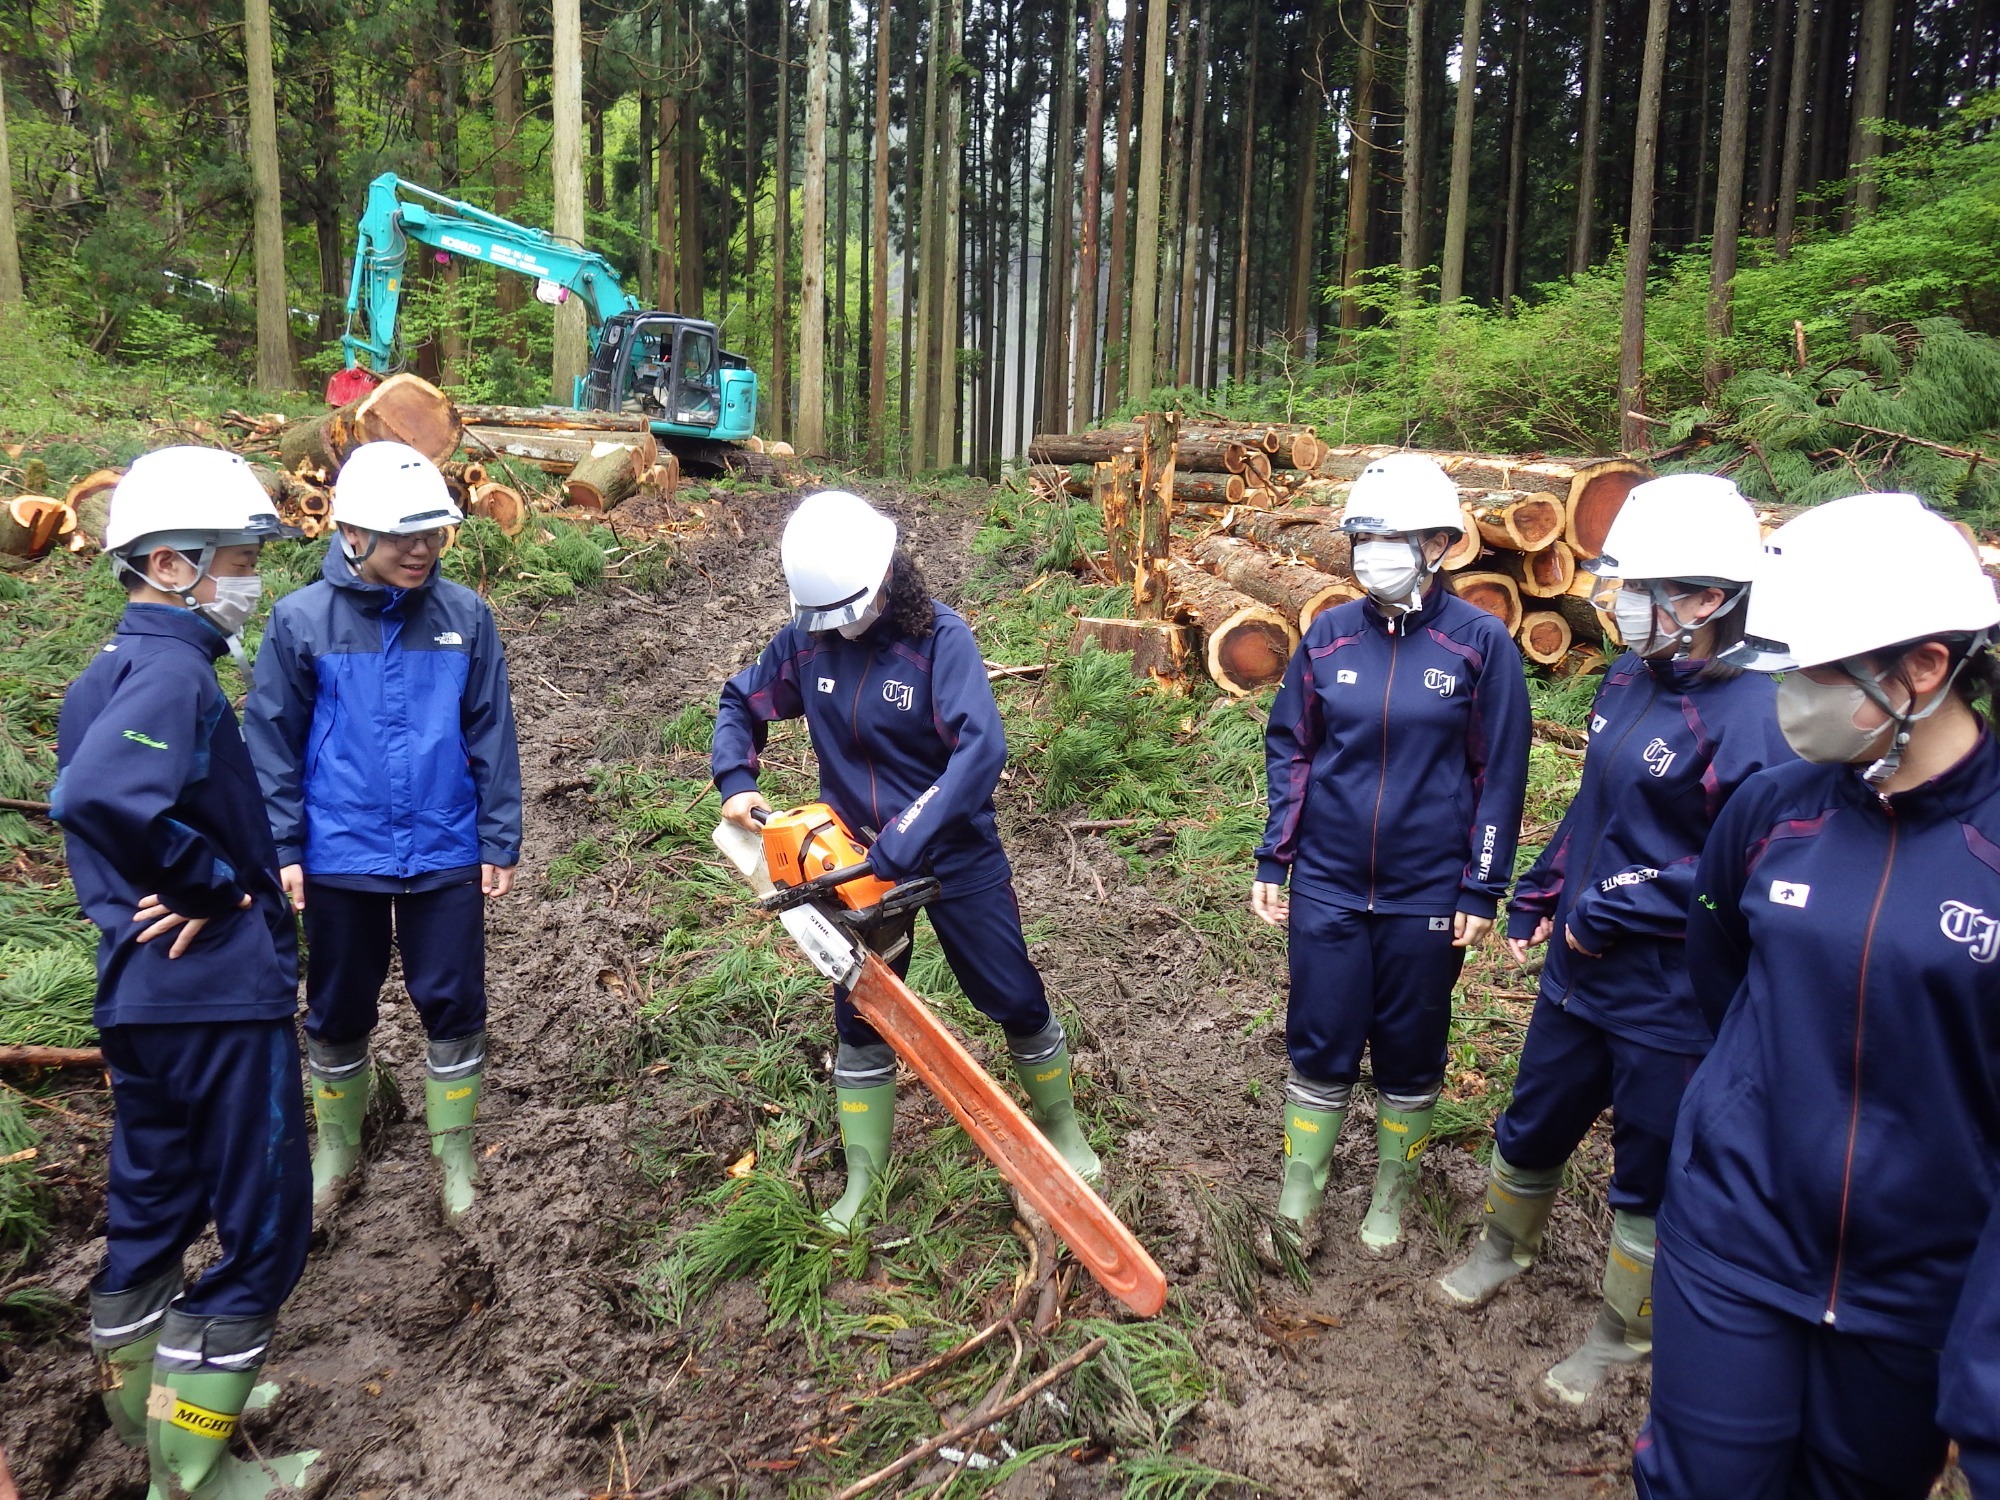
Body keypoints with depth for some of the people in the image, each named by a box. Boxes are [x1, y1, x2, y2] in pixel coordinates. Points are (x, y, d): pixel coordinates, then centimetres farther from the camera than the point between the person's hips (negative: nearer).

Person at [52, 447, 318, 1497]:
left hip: (140, 995, 10)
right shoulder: (174, 673, -19)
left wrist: (171, 888, 6)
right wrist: (211, 881, -22)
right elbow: (100, 797, -35)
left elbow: (92, 802, 16)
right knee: (261, 1232, 4)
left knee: (151, 1206, 23)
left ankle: (149, 1402, 41)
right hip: (219, 995, -10)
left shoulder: (107, 673, 11)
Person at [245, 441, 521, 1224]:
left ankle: (454, 1153, 28)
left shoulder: (464, 615, -6)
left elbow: (491, 737, -1)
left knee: (453, 1006, 8)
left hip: (445, 855, 0)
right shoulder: (302, 620, -8)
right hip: (340, 857, 0)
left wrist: (499, 842, 0)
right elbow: (276, 744, -2)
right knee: (338, 1011, 16)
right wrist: (282, 850, -4)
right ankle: (337, 1146, 38)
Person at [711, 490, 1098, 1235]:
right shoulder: (807, 638, -6)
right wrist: (735, 781, -8)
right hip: (860, 859, 4)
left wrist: (906, 841, -36)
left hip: (956, 855, -3)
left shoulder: (941, 636, -20)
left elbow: (982, 748, -30)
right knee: (861, 1016, 10)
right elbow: (739, 703, 10)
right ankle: (863, 1178, 24)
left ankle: (1062, 1127, 32)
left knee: (1016, 999, 7)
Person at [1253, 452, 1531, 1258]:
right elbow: (1290, 751, 6)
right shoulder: (1329, 635, -1)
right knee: (1320, 1046, 8)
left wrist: (1481, 889, -5)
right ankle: (1297, 1204, 25)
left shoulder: (1480, 641, -8)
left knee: (1410, 1053, 13)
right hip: (1328, 884, 2)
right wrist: (1272, 861, 3)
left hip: (1428, 894, -1)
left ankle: (1391, 1199, 34)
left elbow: (1499, 773, -4)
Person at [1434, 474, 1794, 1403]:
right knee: (1531, 1126, 24)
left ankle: (1620, 1334, 36)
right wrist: (1538, 898, 13)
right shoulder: (1632, 680, 2)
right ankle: (1503, 1248, 51)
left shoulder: (1751, 715, -23)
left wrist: (1612, 910, -19)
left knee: (1649, 1178, 14)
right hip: (1579, 971, 7)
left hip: (1672, 1000, -7)